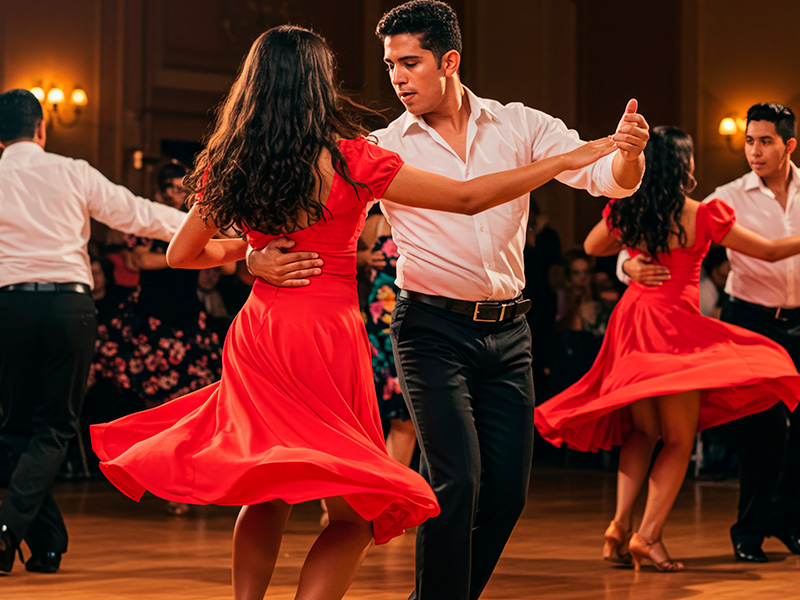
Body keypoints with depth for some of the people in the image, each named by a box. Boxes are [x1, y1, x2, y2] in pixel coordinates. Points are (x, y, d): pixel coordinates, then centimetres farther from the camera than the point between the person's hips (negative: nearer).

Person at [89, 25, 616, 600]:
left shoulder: (228, 164, 3)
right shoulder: (348, 158, -10)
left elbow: (182, 254, 13)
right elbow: (467, 198, -7)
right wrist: (566, 161, 1)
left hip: (258, 332, 5)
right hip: (326, 337, -5)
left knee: (269, 493, 20)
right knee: (354, 512, 3)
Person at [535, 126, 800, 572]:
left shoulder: (624, 212, 4)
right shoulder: (701, 217, -9)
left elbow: (592, 247, 26)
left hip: (631, 325, 5)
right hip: (674, 328, -5)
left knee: (643, 432, 18)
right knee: (680, 441, 2)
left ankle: (621, 523, 1)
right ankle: (649, 535, -10)